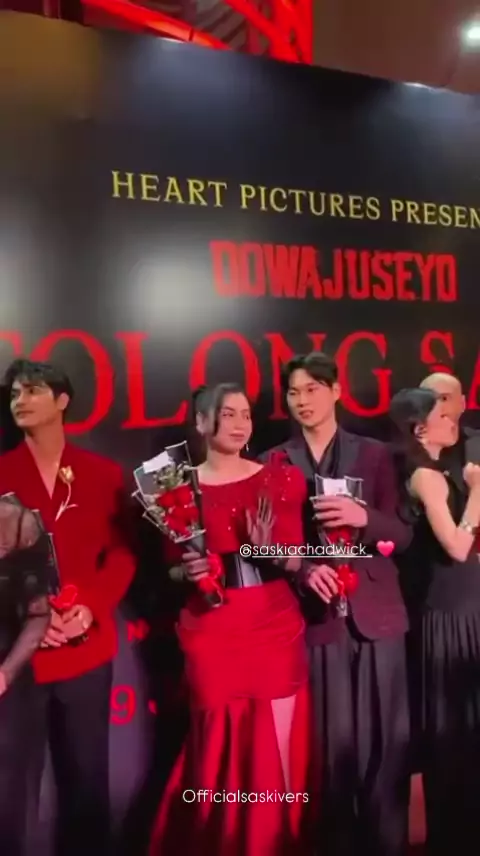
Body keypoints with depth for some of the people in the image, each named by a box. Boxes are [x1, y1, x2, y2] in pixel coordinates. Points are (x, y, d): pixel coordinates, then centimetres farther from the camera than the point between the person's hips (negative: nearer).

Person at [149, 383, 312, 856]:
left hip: (276, 628, 1)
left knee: (278, 750, 7)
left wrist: (271, 550, -17)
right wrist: (188, 572, -15)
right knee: (219, 751, 9)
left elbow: (296, 560, 3)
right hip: (211, 635, -1)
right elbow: (170, 572, 6)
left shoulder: (280, 479, 2)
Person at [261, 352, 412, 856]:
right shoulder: (275, 463, 6)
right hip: (315, 616, -1)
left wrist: (364, 518, -15)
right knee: (332, 741, 5)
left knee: (385, 738, 6)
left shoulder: (374, 455, 8)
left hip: (374, 611, 1)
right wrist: (304, 570, -17)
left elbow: (402, 535, 4)